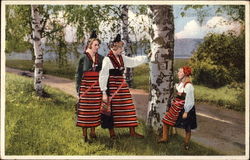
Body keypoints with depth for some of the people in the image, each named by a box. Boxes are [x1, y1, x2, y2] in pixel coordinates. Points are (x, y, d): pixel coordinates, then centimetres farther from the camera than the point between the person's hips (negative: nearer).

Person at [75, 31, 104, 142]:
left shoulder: (100, 58, 9)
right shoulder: (83, 58, -1)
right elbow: (78, 74, 0)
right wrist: (78, 89, -5)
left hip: (97, 88, 4)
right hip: (85, 87, -4)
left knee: (95, 110, 8)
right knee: (85, 110, -2)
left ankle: (93, 131, 21)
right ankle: (84, 134, 7)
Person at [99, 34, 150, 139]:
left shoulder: (122, 58, 9)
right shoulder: (107, 60, -11)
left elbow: (133, 61, 24)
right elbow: (103, 76, -12)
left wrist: (146, 57, 24)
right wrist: (104, 92, -15)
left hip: (122, 85, 7)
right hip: (112, 86, -7)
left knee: (129, 108, 7)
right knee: (112, 110, 0)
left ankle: (132, 132, 15)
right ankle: (112, 133, 14)